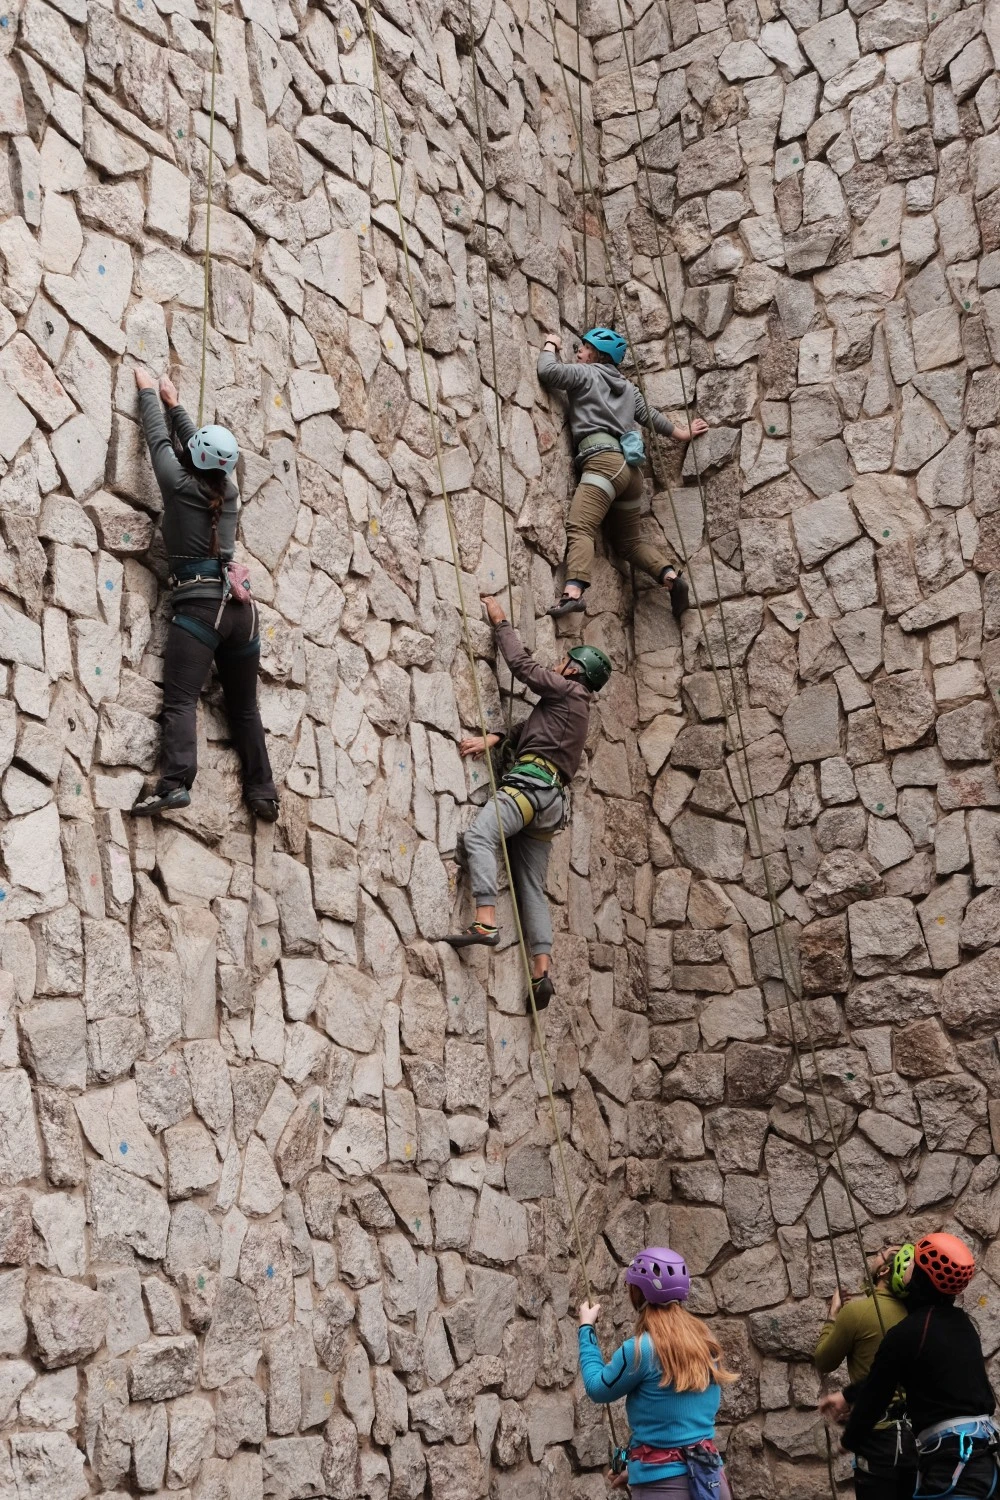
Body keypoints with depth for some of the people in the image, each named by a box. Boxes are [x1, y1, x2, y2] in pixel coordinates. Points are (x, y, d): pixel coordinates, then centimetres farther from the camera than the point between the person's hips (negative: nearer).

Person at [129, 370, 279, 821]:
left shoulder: (180, 485, 0)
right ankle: (263, 792, 8)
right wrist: (174, 404, 43)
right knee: (244, 707, 11)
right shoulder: (229, 492, 14)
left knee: (180, 699, -15)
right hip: (240, 606, 6)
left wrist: (148, 393, 30)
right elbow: (198, 444, 31)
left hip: (198, 606, -5)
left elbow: (159, 439, 14)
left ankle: (175, 783, -32)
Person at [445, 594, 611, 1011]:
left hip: (531, 782, -10)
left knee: (478, 835, -26)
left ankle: (485, 921, -41)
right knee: (531, 886, 5)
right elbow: (527, 733, 22)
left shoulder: (569, 690, 6)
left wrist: (501, 621, 20)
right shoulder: (574, 708, 31)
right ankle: (542, 970, -4)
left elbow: (521, 664, 8)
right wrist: (492, 739, 5)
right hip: (550, 800, 10)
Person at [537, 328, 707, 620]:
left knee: (579, 528, -25)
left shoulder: (586, 374, 9)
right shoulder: (628, 387, 29)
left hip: (603, 460, -8)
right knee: (629, 542, 18)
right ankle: (671, 576, -4)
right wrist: (683, 433, 54)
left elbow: (548, 371, -2)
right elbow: (651, 417, 38)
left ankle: (574, 591, -46)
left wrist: (550, 345, 19)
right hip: (630, 465, 8)